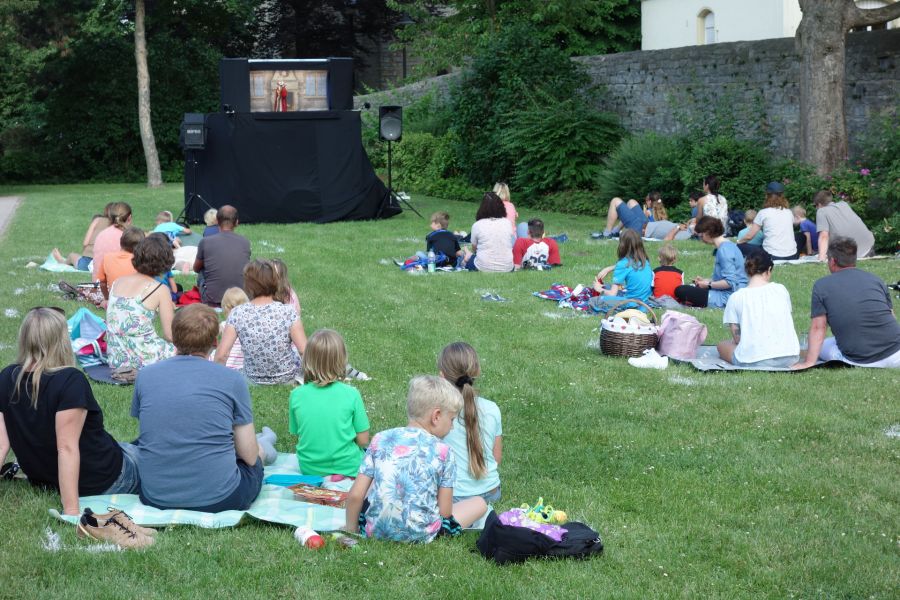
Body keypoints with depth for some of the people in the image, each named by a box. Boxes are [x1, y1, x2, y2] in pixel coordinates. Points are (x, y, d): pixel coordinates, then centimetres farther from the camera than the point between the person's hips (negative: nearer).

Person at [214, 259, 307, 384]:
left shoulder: (237, 314, -17)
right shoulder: (288, 312, -21)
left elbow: (221, 355, -17)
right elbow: (304, 350, -21)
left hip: (253, 379, 2)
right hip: (288, 378, -2)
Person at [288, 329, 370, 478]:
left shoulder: (296, 395, -10)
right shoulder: (351, 394, -17)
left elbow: (298, 436, 0)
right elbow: (363, 441, -10)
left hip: (309, 470, 4)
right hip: (348, 468, -3)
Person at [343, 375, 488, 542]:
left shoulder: (380, 439, 1)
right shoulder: (442, 451, -8)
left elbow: (355, 495, -2)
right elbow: (445, 511, -6)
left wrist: (351, 528, 14)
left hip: (376, 529, 2)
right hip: (420, 535, -2)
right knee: (479, 503, 12)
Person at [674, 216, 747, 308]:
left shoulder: (724, 250, -17)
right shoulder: (728, 245, 15)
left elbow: (730, 282, -23)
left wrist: (709, 285, -10)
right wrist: (706, 280, 13)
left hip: (726, 298, -11)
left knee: (680, 291, -10)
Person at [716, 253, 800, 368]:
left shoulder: (736, 297, -2)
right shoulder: (781, 289, 5)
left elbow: (736, 337, 1)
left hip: (754, 361, -4)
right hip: (789, 358, 4)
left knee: (722, 346, 25)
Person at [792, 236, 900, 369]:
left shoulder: (821, 286, 2)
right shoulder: (876, 280, 10)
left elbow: (818, 327, -1)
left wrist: (809, 362, 4)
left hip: (859, 362, -3)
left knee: (821, 346, 24)